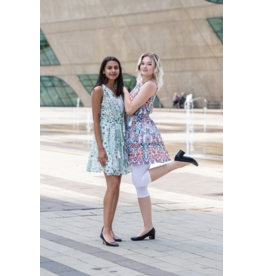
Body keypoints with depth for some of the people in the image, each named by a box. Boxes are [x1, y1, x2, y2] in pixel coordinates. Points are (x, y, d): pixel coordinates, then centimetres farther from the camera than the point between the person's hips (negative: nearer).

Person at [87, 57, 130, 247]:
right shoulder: (99, 90, -7)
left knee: (116, 186, 5)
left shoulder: (119, 91, 14)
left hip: (120, 140, 7)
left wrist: (126, 144, 14)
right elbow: (96, 120, -11)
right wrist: (100, 148, -17)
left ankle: (109, 229, 10)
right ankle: (106, 230, -8)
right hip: (106, 140, -7)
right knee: (113, 185, -13)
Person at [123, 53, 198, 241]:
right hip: (135, 133, 9)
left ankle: (177, 162, -3)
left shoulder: (150, 85, -12)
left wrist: (125, 91, -2)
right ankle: (149, 228, 10)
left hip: (142, 133, -9)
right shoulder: (141, 84, 17)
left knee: (140, 181, -13)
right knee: (139, 183, 7)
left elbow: (130, 109, -16)